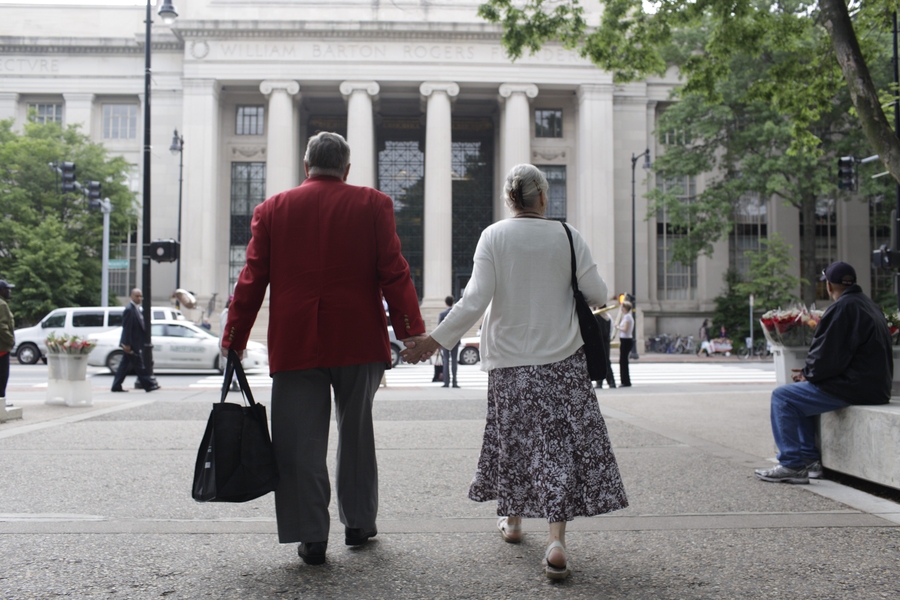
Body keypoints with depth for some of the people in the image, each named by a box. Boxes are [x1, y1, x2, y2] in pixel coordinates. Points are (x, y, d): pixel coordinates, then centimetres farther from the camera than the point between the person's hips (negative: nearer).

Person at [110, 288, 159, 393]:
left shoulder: (137, 309, 14)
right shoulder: (129, 309, -16)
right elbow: (127, 328, -19)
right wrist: (127, 344, -21)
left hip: (136, 343, 10)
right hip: (131, 344, -10)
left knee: (125, 364, 12)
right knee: (139, 365, -3)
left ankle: (116, 386, 16)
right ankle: (149, 385, 1)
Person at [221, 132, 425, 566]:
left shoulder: (273, 209, 5)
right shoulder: (372, 205, 1)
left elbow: (252, 279, 4)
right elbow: (393, 272, -6)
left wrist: (234, 339, 8)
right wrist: (411, 330, -5)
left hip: (294, 344, 0)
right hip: (359, 340, 0)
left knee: (302, 440, 5)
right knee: (357, 432, 15)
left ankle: (312, 535, 5)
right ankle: (359, 523, 25)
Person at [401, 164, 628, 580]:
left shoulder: (494, 236, -5)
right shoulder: (567, 236, -3)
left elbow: (475, 301, -12)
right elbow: (597, 294, -2)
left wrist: (435, 339, -6)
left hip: (510, 359, 1)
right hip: (562, 358, -1)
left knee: (515, 436, 15)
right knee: (560, 439, 0)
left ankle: (513, 520, 31)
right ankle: (556, 540, -9)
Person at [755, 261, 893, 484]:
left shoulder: (844, 307, -16)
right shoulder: (870, 306, 17)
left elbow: (827, 355, -20)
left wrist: (808, 373, 0)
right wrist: (809, 372, 13)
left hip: (855, 388, -11)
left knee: (782, 397, -7)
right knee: (800, 393, 24)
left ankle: (792, 465, -7)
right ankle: (809, 459, 21)